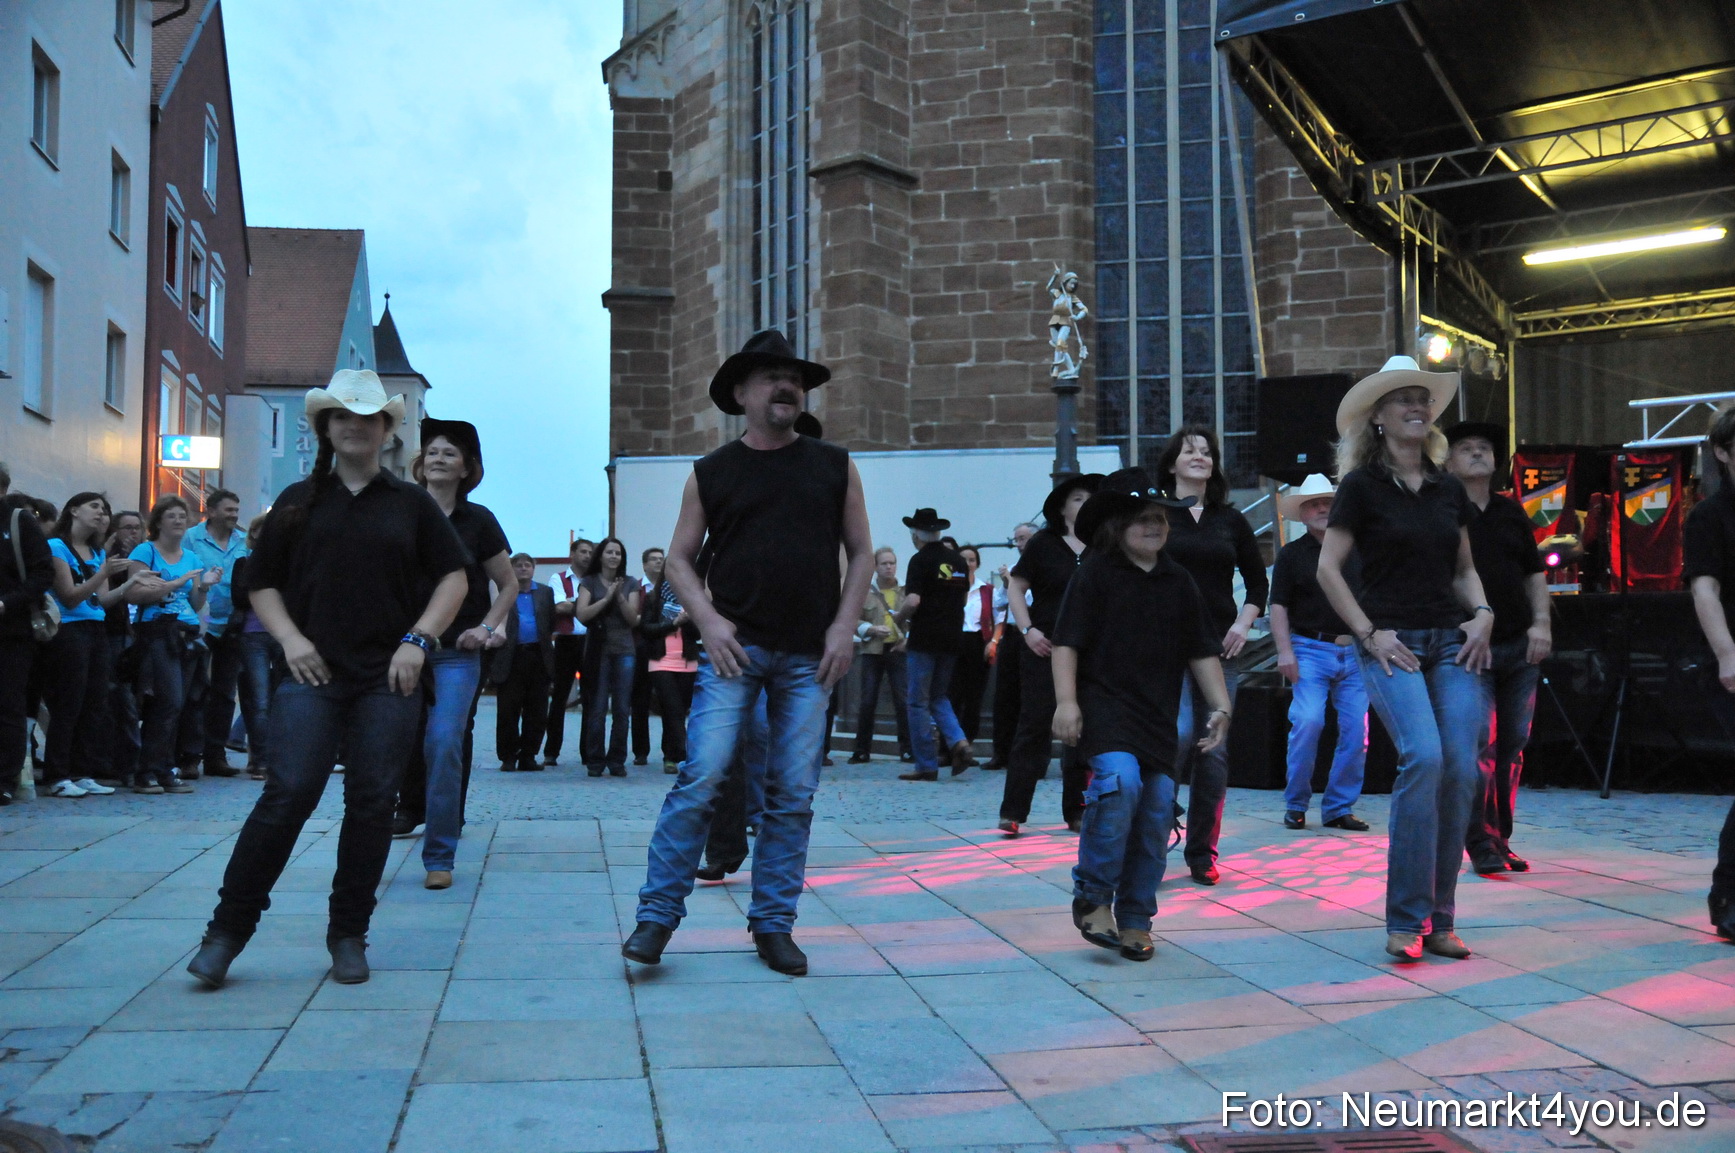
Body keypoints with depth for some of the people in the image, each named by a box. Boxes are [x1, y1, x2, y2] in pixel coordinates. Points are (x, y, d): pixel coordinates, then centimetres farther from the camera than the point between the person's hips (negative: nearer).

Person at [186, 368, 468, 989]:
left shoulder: (411, 503, 9)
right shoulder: (298, 502, 11)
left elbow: (454, 575, 9)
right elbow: (262, 582, 14)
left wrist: (419, 639, -4)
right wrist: (289, 637, -3)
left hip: (388, 679, 1)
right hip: (313, 674, 0)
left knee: (371, 803, 2)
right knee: (288, 793, -10)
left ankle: (349, 934, 14)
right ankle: (227, 929, 1)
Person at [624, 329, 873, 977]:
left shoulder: (833, 466, 11)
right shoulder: (712, 473, 7)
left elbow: (860, 552, 12)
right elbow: (680, 559, 10)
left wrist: (844, 625, 0)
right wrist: (708, 620, -6)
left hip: (809, 656, 2)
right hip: (735, 648, -2)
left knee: (793, 794, 3)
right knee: (701, 777, -11)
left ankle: (773, 925, 15)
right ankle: (657, 916, -2)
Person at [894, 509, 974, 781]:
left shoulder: (921, 560, -11)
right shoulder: (958, 560, 10)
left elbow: (913, 600, -20)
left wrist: (900, 619, -2)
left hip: (924, 638, -6)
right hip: (951, 638, 6)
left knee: (918, 702, 2)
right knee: (938, 697, 18)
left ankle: (927, 765, 3)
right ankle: (958, 742, -4)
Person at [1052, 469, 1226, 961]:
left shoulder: (1179, 582, 13)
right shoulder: (1095, 573, -1)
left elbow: (1202, 652, 17)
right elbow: (1067, 642, -5)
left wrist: (1220, 705, 10)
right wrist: (1066, 701, -14)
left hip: (1159, 715, 5)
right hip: (1104, 704, -5)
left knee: (1158, 806, 2)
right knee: (1121, 781, -27)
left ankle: (1135, 920, 17)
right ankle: (1092, 898, -10)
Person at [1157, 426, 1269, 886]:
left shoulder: (1231, 520, 13)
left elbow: (1258, 581, 19)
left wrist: (1244, 622, 4)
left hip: (1219, 646, 4)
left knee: (1215, 750, 2)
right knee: (1180, 735, -20)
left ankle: (1202, 854, 12)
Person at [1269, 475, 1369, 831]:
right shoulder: (1291, 554, 7)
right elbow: (1279, 606, 2)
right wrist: (1284, 651, -9)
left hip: (1355, 651, 3)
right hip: (1311, 649, -3)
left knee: (1356, 730, -2)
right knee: (1308, 721, -17)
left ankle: (1339, 807, 10)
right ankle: (1295, 804, -2)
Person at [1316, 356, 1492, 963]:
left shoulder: (1449, 488, 15)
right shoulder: (1361, 485, 0)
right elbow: (1328, 568, -2)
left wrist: (1482, 614, 4)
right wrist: (1371, 633, -7)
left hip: (1452, 641, 5)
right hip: (1394, 644, -5)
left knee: (1461, 767, -5)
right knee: (1423, 757, -23)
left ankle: (1440, 920, 8)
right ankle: (1405, 920, -14)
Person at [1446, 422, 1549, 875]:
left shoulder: (1511, 512, 14)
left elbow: (1535, 572, 18)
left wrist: (1541, 623, 5)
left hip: (1519, 647, 5)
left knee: (1513, 746, 7)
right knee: (1479, 746, -9)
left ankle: (1501, 841, 16)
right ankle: (1481, 845, -3)